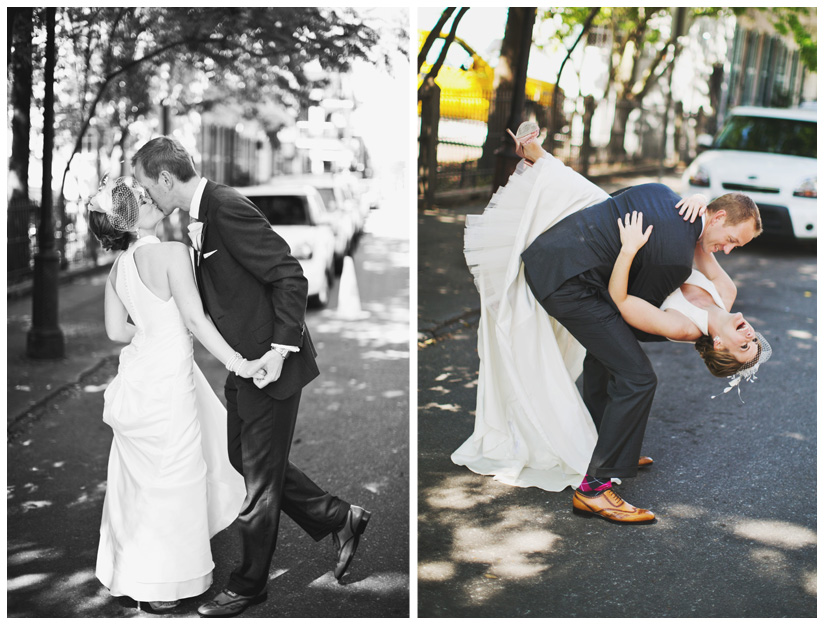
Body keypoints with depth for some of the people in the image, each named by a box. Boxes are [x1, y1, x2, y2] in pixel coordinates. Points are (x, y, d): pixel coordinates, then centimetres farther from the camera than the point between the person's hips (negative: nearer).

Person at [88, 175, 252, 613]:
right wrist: (237, 363, -17)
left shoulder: (118, 267, 4)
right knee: (171, 479, 5)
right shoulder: (172, 252, -18)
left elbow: (116, 330, 6)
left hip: (136, 375, 7)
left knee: (140, 474, 20)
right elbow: (194, 318, -21)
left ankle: (128, 569, 34)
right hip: (168, 377, -7)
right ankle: (159, 586, 17)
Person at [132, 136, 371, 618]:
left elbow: (290, 276, -23)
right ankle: (339, 519, 32)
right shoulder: (201, 215, 10)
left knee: (260, 477, 5)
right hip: (244, 364, 10)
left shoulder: (227, 206, -20)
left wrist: (279, 349, -24)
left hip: (269, 365, -10)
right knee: (246, 458, 19)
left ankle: (249, 585, 22)